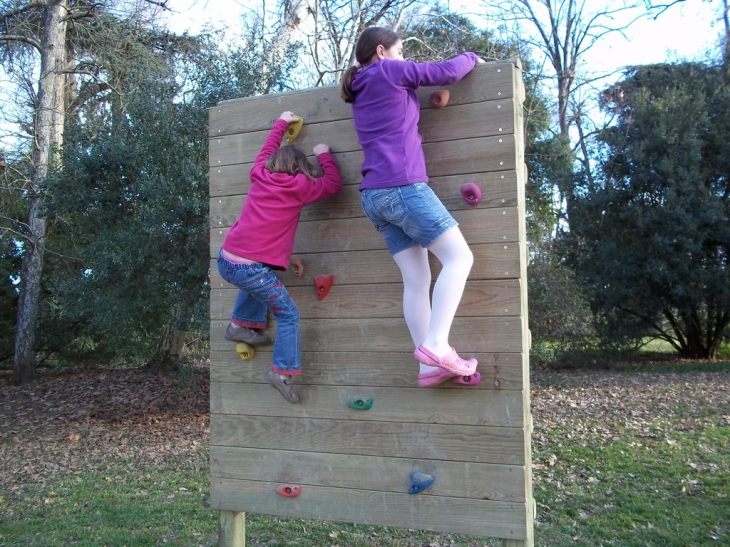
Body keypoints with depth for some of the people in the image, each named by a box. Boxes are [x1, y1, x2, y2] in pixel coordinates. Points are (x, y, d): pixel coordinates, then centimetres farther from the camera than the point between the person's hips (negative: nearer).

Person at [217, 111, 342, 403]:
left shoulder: (259, 175, 12)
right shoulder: (298, 187, -1)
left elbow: (268, 148, 32)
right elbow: (334, 184, 12)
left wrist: (282, 122, 43)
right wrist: (323, 155, 24)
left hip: (225, 261, 6)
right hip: (251, 268, -6)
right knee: (288, 314, 8)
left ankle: (241, 324, 30)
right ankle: (283, 371, 0)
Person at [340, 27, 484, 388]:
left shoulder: (360, 90, 25)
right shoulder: (389, 71, 3)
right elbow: (448, 72, 8)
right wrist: (472, 58, 25)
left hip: (374, 196, 8)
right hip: (402, 188, -8)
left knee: (416, 278, 3)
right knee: (459, 257, -8)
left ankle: (430, 365, -1)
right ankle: (435, 345, -19)